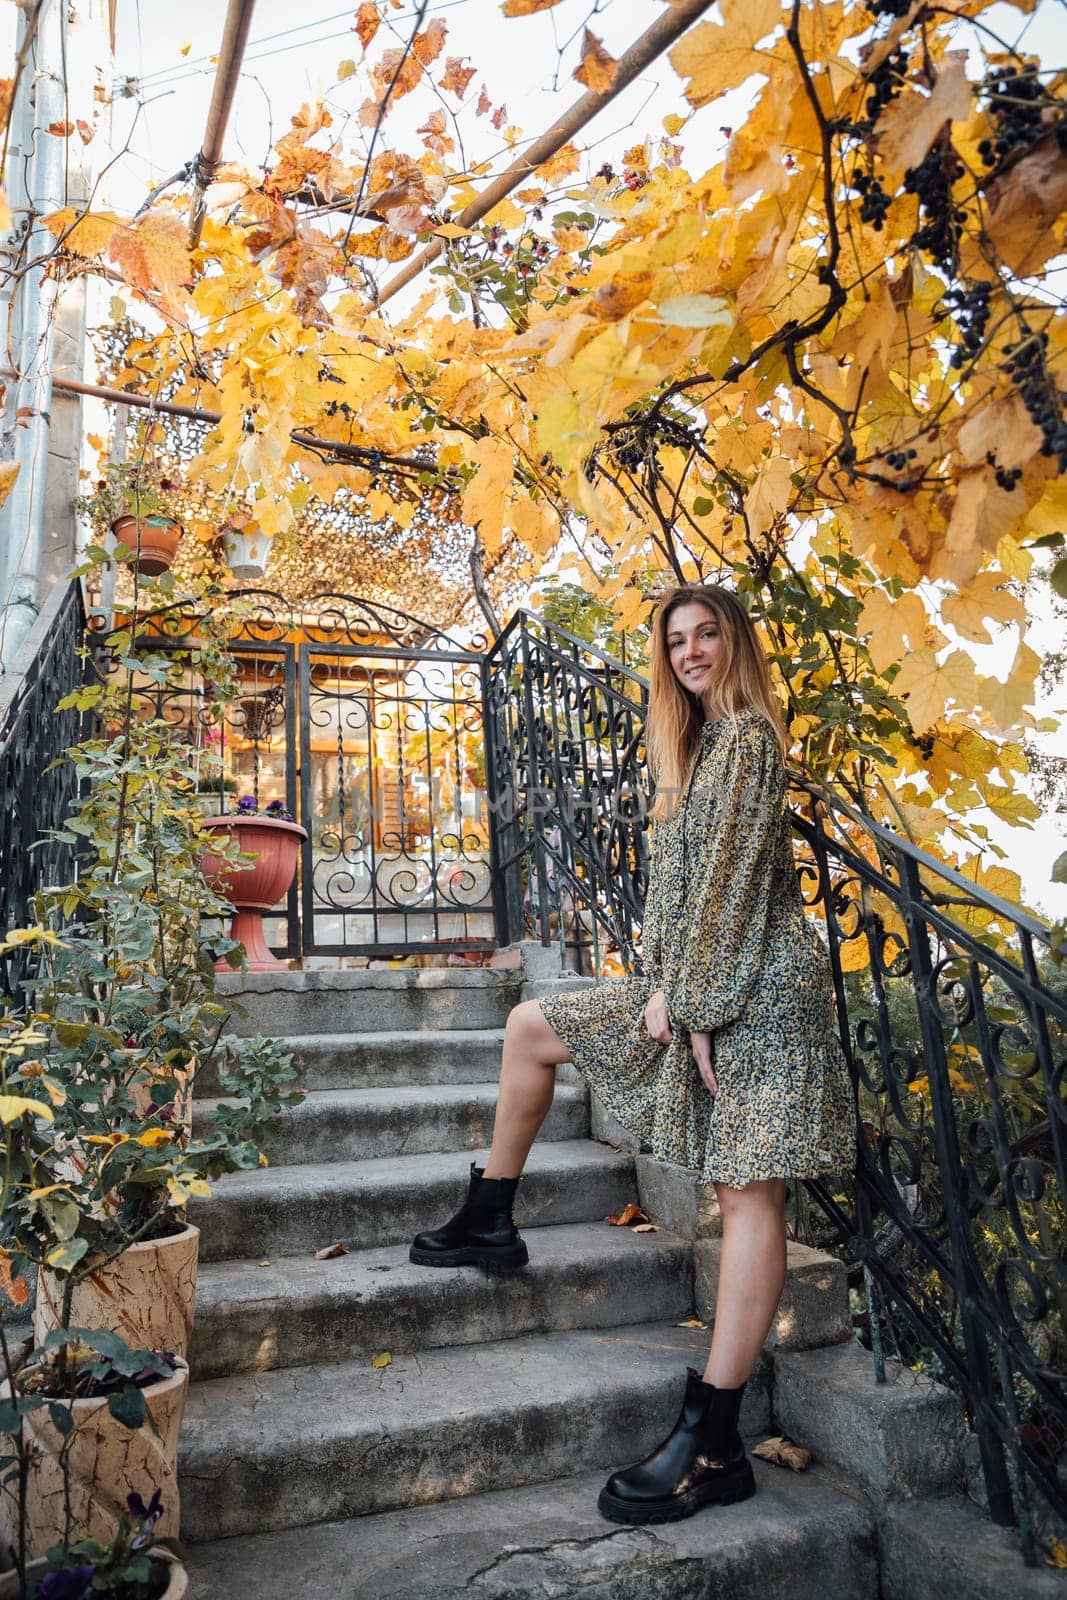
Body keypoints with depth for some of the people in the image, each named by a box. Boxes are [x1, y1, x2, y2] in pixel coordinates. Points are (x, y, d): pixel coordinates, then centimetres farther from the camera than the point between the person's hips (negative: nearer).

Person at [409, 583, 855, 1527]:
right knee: (531, 1027, 13)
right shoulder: (701, 745, 20)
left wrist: (685, 997, -13)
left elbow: (731, 878, -14)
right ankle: (491, 1224, 23)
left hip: (756, 983, -10)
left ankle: (714, 1444, -7)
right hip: (695, 984, 10)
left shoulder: (747, 735, -7)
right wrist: (663, 985, 3)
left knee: (749, 1190, -9)